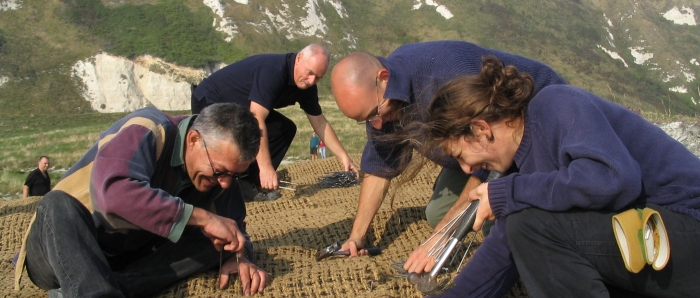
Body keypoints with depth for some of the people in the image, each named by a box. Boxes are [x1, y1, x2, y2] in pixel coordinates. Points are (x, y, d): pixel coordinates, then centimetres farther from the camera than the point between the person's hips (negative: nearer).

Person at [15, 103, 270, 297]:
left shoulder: (218, 168, -3)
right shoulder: (147, 131, -22)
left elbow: (233, 225, 2)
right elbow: (114, 191, -40)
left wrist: (239, 256, -21)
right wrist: (202, 217, -39)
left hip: (129, 260, 5)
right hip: (59, 255, -5)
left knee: (215, 242, -15)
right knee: (58, 205, -35)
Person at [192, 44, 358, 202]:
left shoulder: (306, 86, -6)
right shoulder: (273, 70, -33)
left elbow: (319, 122, 4)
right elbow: (256, 119, -38)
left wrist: (343, 157, -2)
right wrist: (266, 167, -41)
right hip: (209, 102, -9)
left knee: (285, 129, -2)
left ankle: (248, 184, -3)